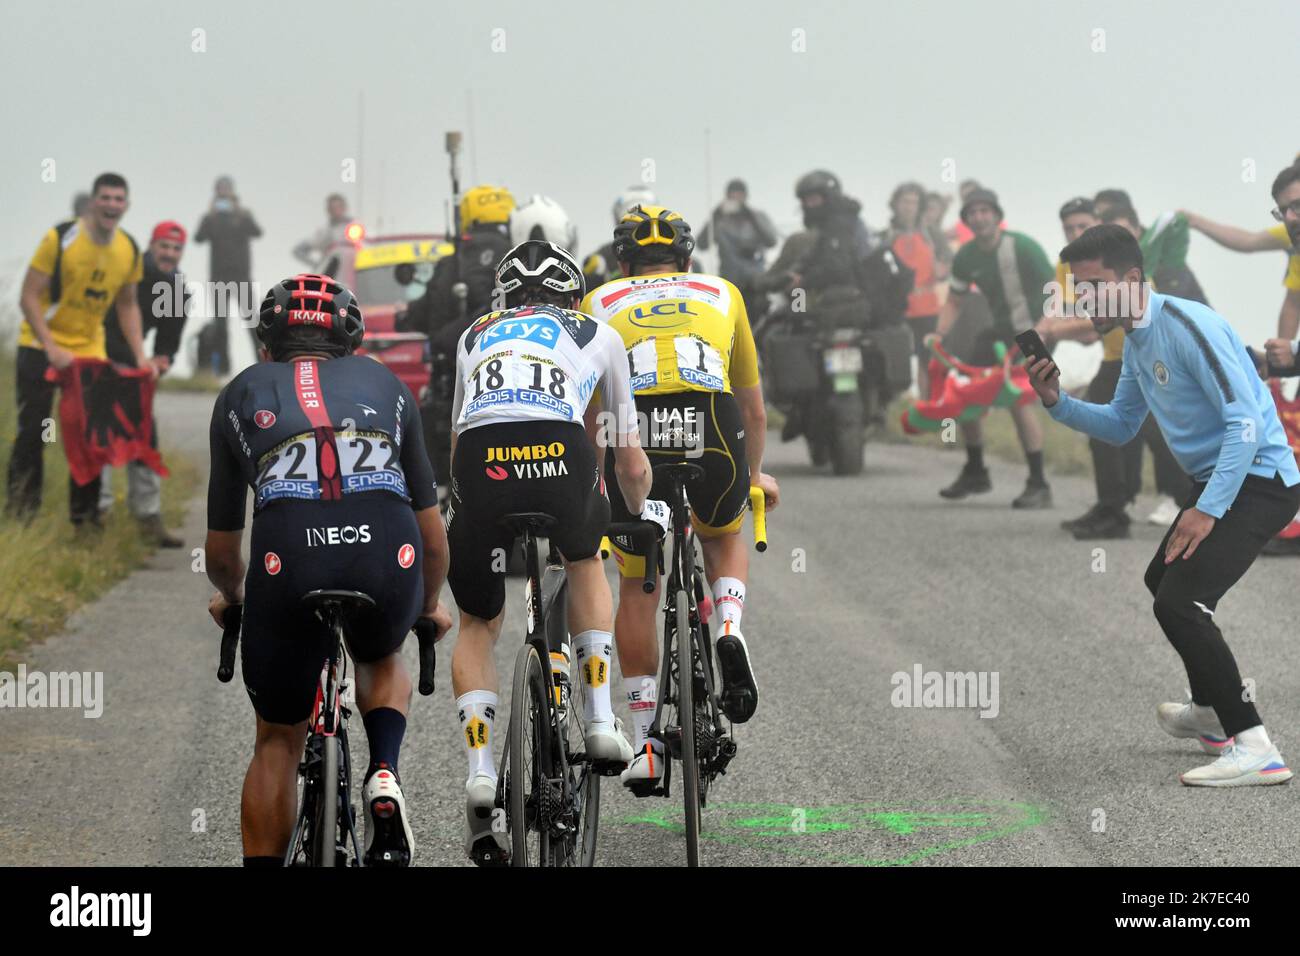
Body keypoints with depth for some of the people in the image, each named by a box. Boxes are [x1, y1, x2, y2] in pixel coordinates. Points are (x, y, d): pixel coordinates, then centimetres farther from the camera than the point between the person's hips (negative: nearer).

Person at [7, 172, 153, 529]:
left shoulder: (129, 250, -1)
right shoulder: (61, 239, -16)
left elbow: (128, 305, 11)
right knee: (32, 431, -5)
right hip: (41, 348, -4)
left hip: (90, 351, 4)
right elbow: (29, 297, -15)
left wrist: (139, 356, 1)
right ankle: (20, 508, 7)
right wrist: (52, 349, -23)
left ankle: (85, 517, 12)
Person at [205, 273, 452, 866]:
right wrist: (430, 604, 51)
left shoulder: (241, 394, 27)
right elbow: (432, 530, 32)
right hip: (389, 564, 1)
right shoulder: (384, 384, 29)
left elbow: (221, 551, 30)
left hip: (288, 569, -1)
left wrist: (231, 596, 53)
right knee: (382, 660, 35)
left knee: (278, 742, 22)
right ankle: (383, 777, 9)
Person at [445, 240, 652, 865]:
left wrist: (467, 503, 62)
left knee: (478, 624, 22)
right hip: (560, 457, -1)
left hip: (480, 462, 1)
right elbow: (631, 465, 36)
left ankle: (479, 769, 3)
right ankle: (600, 717, 21)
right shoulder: (598, 335, 31)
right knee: (584, 563, 34)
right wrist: (638, 512, 56)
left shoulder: (477, 335, 36)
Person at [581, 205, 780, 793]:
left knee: (637, 592, 19)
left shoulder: (600, 303, 28)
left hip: (633, 436, 0)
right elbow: (754, 407, 38)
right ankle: (730, 632, 5)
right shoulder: (721, 293, 30)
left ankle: (645, 743, 15)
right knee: (723, 538, 33)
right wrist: (754, 473, 54)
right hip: (713, 435, 1)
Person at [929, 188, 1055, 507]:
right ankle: (975, 473, 23)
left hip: (1035, 333, -7)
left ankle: (1039, 486, -18)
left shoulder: (1022, 247, -18)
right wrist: (938, 334, -6)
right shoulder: (966, 257, 1)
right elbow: (954, 301, 12)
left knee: (1018, 400, -23)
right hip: (1001, 330, 7)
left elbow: (1055, 290, -18)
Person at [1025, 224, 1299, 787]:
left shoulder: (1188, 327, -21)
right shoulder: (1136, 340, 10)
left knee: (1179, 602, -23)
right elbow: (1121, 426, 22)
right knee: (1163, 581, 28)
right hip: (1214, 481, 11)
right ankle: (1211, 714, 47)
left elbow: (1247, 421, -26)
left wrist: (1207, 509, -30)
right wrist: (1058, 403, 5)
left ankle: (1254, 750, -23)